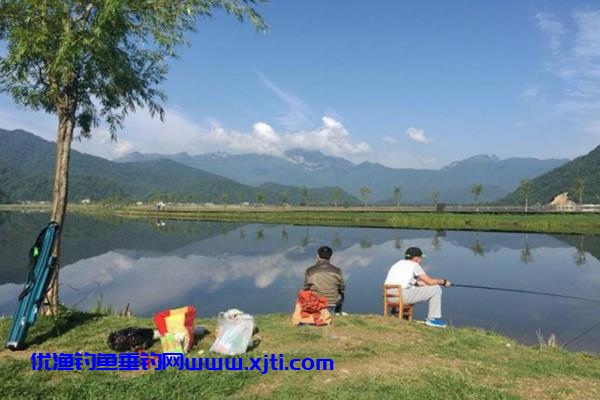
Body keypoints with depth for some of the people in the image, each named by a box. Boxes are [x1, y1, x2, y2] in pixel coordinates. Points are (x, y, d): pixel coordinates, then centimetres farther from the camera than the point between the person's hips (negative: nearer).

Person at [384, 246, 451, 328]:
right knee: (436, 289, 3)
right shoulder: (414, 265, 0)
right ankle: (433, 319, 10)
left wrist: (417, 282, 21)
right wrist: (443, 281, 17)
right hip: (402, 296, -8)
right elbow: (430, 282, 0)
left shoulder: (399, 263, 22)